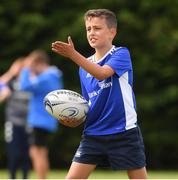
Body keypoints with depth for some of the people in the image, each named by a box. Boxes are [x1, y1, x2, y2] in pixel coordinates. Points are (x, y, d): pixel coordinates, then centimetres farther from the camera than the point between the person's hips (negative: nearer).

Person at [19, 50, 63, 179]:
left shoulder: (46, 77, -16)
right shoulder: (54, 76, 15)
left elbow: (25, 86, -22)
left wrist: (27, 69, -9)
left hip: (40, 121, -10)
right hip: (46, 121, 10)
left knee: (37, 153, -11)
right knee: (41, 154, 16)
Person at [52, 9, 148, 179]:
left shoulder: (121, 54, -7)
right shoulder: (85, 66, 11)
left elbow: (102, 73, -27)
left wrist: (73, 54, -34)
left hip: (124, 133, -5)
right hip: (93, 133, 5)